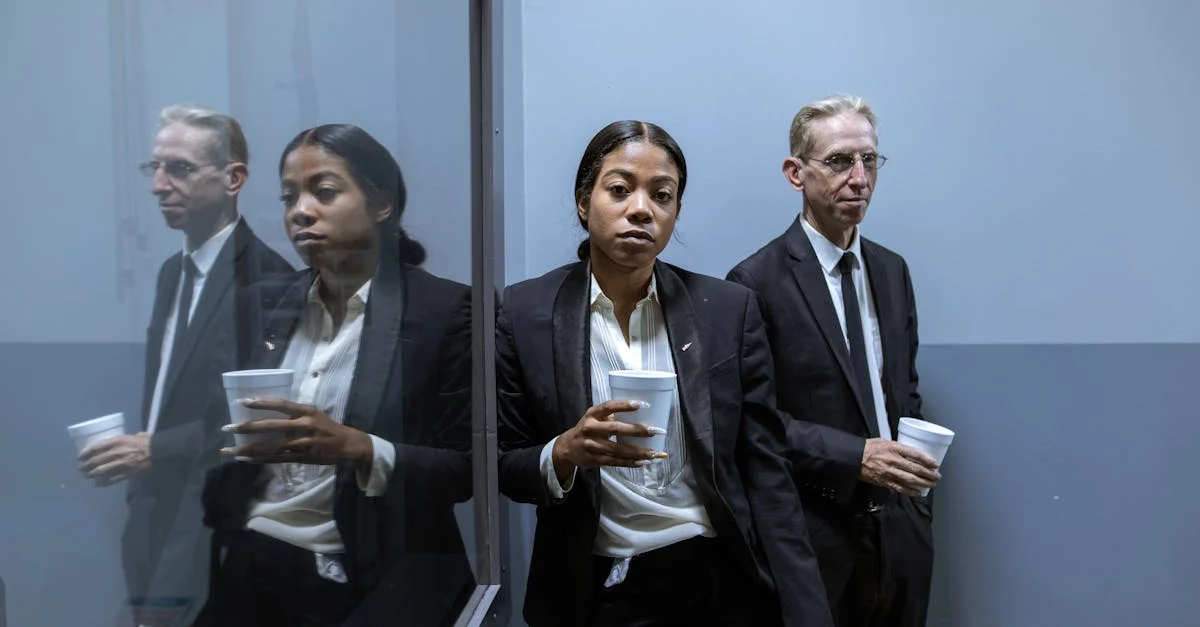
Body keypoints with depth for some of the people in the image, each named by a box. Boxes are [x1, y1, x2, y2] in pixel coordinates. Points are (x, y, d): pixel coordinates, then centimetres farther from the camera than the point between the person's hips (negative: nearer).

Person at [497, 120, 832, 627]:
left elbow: (764, 471, -4)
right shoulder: (524, 313, -8)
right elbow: (506, 469, -2)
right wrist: (564, 454, -23)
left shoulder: (729, 309, -5)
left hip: (727, 584, 1)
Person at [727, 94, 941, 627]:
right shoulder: (758, 281, -13)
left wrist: (914, 477, 3)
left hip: (900, 532, 6)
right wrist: (854, 456, -22)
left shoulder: (892, 271, 7)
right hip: (816, 540, -6)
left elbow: (904, 388, 15)